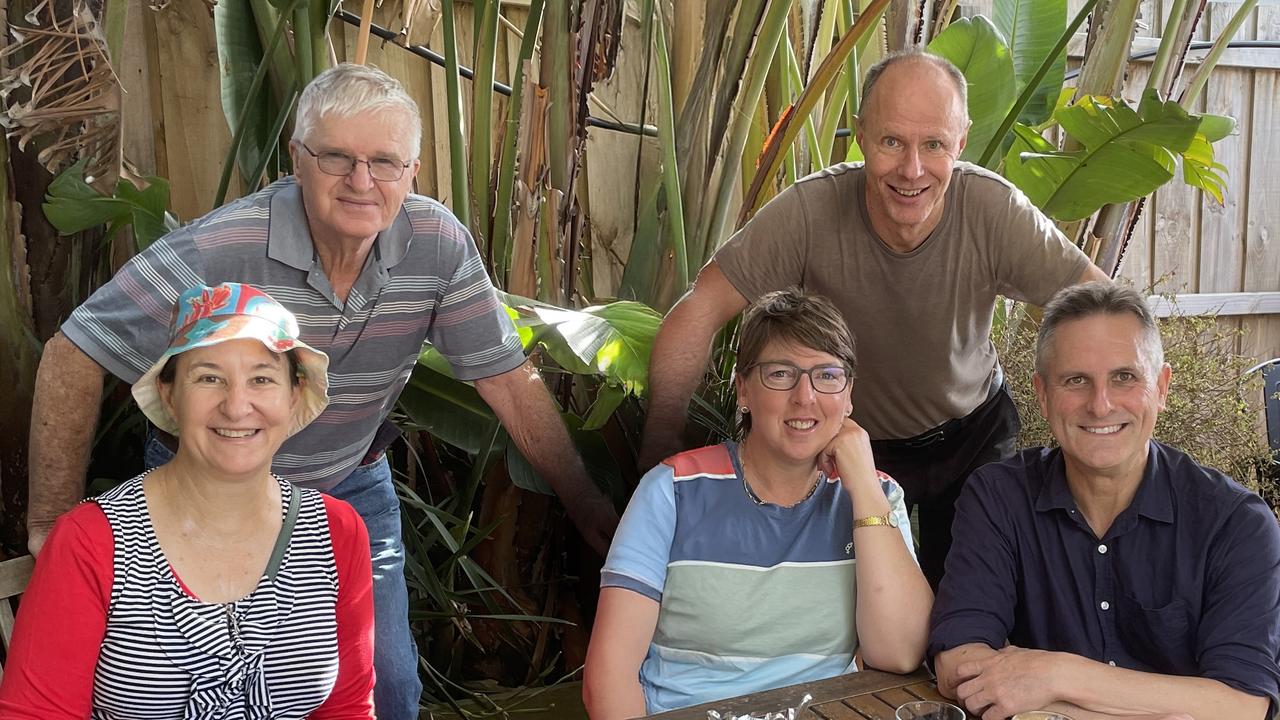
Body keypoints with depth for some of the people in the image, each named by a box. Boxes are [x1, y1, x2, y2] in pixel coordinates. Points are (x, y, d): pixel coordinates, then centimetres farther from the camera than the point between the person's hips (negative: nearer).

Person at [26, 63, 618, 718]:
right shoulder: (220, 251, -29)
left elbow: (508, 379, -8)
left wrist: (587, 505, -8)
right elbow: (73, 358, -21)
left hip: (351, 486, 3)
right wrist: (53, 520, -18)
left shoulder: (439, 245, -17)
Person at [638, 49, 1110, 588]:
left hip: (972, 433, 1)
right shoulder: (810, 211, -29)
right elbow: (698, 312, -26)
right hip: (849, 438, 0)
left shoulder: (996, 212, -27)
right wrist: (660, 456, -26)